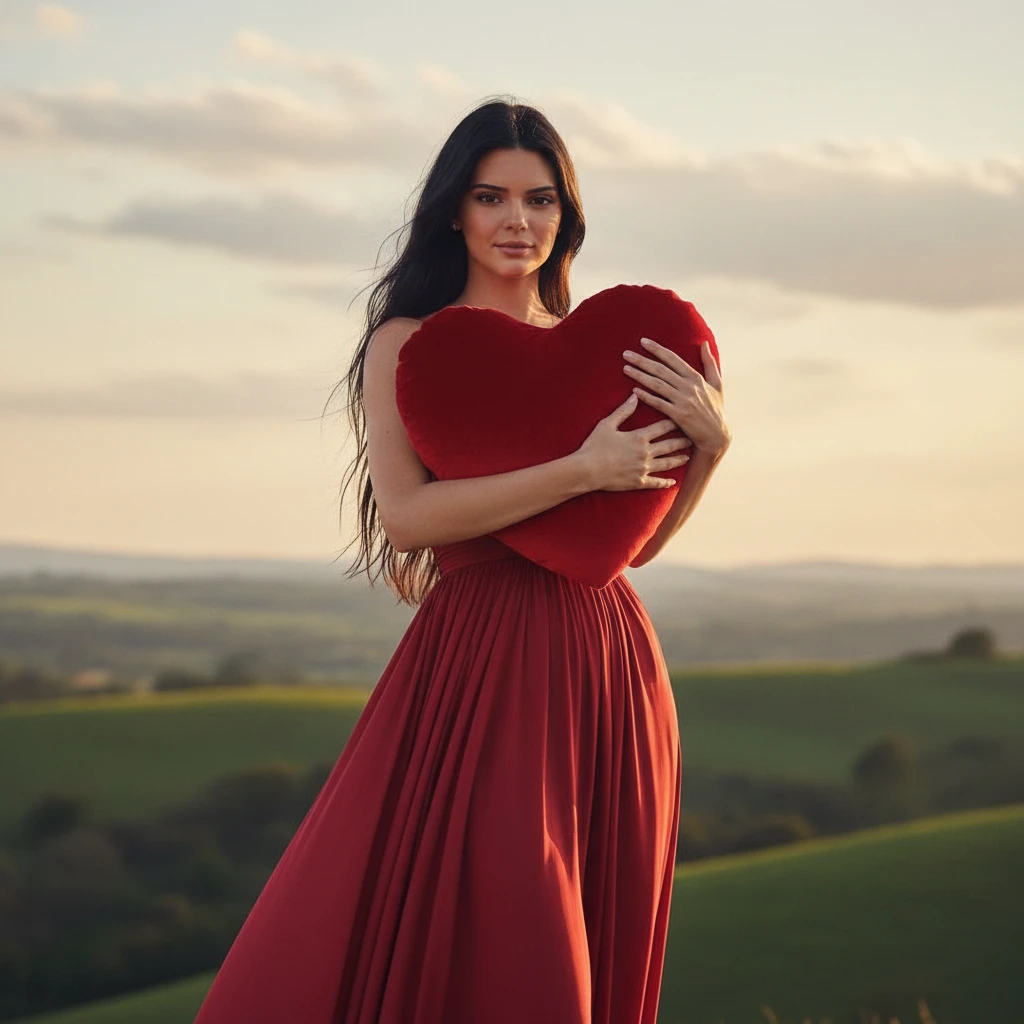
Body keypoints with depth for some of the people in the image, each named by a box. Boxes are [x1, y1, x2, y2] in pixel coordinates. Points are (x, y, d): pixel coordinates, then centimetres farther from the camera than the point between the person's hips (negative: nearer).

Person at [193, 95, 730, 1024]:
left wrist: (710, 441, -2)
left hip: (608, 662, 5)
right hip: (479, 665, -5)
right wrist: (581, 470, -16)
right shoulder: (409, 344, 1)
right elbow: (405, 515, -13)